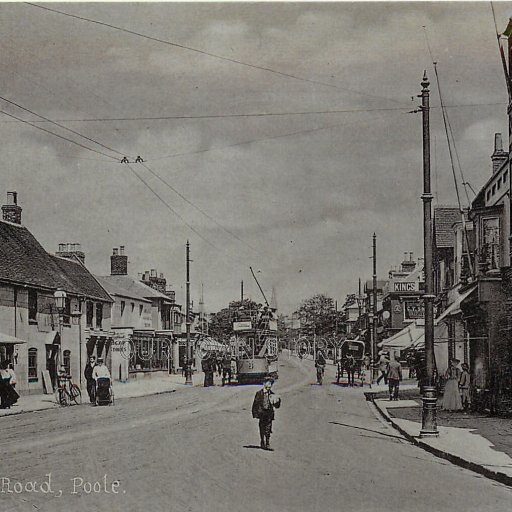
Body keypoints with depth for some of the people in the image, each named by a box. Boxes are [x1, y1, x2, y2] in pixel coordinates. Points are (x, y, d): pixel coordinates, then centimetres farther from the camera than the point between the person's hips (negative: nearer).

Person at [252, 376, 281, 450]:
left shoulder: (272, 395, 8)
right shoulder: (259, 393, 1)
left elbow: (276, 406, 7)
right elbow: (255, 404, 2)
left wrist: (278, 401, -13)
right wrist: (255, 414, -4)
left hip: (269, 414, 2)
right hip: (262, 413, -2)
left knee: (268, 430, -2)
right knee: (262, 430, 3)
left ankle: (267, 444, 5)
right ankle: (262, 444, 14)